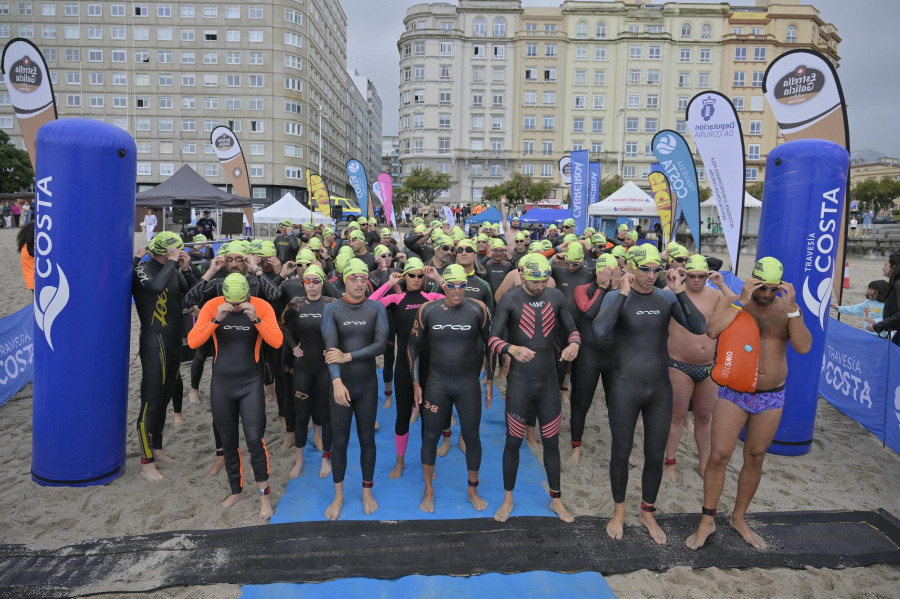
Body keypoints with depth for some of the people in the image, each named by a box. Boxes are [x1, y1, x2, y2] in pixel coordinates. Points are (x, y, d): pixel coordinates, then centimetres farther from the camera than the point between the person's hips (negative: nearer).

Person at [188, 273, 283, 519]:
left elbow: (277, 342, -18)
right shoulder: (212, 306, -7)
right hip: (221, 383, 2)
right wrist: (216, 319, -26)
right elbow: (193, 341, -14)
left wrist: (256, 319, -29)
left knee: (254, 438, -8)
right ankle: (235, 490, 32)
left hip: (251, 383, -2)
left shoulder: (261, 306, -11)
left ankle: (263, 494, 10)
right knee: (228, 440, 13)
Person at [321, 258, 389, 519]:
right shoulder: (332, 309, -5)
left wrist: (347, 356, -22)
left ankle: (367, 492, 30)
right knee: (339, 442, 9)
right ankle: (338, 495, 28)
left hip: (368, 385, 1)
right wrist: (337, 381, -34)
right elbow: (330, 347, -19)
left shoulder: (376, 308, -1)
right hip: (341, 385, -1)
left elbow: (381, 344, -13)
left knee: (367, 439, 12)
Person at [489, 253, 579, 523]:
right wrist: (513, 349, -34)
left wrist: (574, 343, -14)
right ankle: (508, 499, 28)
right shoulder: (510, 299, -10)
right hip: (519, 383, -3)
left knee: (552, 442, 13)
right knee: (513, 442, 8)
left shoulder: (556, 296, 1)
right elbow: (493, 339, -13)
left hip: (549, 382, 3)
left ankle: (556, 500, 32)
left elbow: (571, 329, 9)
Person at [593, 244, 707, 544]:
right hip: (625, 388, -3)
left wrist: (680, 292, -16)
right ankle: (619, 511, 34)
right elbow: (600, 330, -27)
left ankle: (648, 513, 35)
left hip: (660, 388, 3)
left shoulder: (667, 298, 1)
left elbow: (699, 328, -10)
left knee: (655, 455, 13)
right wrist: (623, 293, -26)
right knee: (621, 452, 11)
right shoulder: (616, 297, -9)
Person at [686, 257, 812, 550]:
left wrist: (792, 308, -22)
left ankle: (739, 518, 33)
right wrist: (741, 301, -25)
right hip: (733, 393, -2)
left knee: (755, 458, 14)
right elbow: (712, 331, -24)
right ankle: (707, 521, 13)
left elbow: (803, 347, -13)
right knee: (718, 455, -5)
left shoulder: (787, 307, 0)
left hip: (771, 397, 3)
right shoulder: (734, 301, -6)